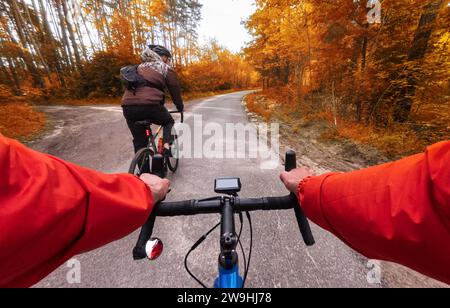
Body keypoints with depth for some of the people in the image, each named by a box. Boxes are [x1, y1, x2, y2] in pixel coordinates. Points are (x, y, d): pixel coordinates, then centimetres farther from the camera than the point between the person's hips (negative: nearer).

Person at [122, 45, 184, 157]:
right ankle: (167, 146, 1)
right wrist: (180, 107, 29)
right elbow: (175, 89, 15)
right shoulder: (166, 69, 14)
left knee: (139, 141, 16)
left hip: (128, 106, 5)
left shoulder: (140, 67, 31)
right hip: (150, 104, -5)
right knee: (169, 122, 23)